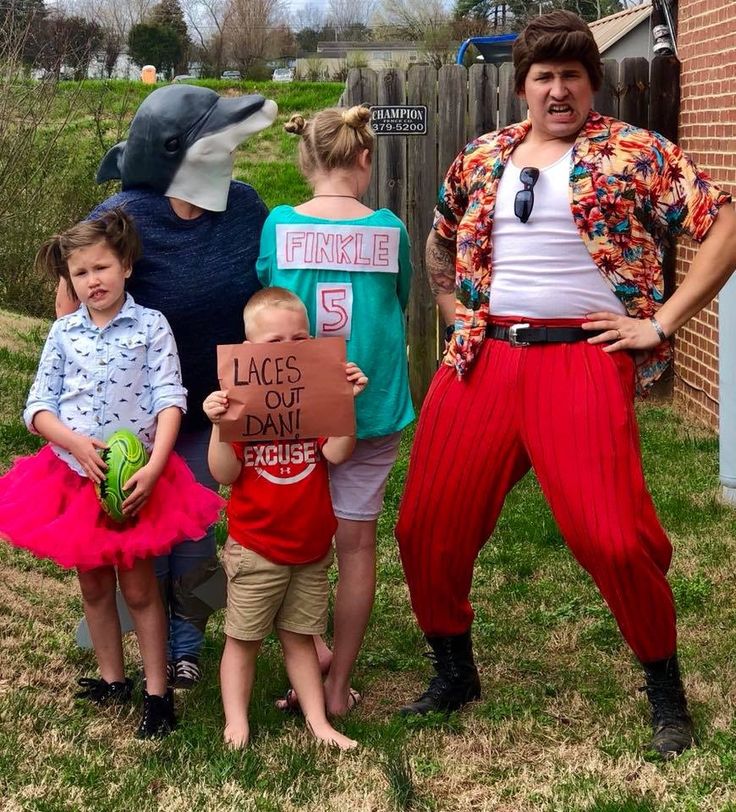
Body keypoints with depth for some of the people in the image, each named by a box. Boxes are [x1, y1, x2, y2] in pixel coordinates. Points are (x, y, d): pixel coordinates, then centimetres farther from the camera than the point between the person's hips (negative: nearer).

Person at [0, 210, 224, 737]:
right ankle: (112, 679, 30)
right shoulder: (64, 333, 2)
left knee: (139, 585, 4)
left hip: (135, 477, -3)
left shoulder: (151, 326, -6)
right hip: (75, 474, 4)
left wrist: (154, 466, -23)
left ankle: (157, 692, 14)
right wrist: (77, 443, -17)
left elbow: (170, 399, -12)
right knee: (93, 584, 14)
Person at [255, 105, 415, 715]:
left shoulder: (279, 225, -7)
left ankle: (312, 651, 2)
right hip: (372, 406, 0)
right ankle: (338, 686, 16)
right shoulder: (388, 229, -5)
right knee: (357, 543, 10)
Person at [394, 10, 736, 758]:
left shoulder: (635, 153, 0)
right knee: (427, 526, 7)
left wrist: (660, 323, -10)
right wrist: (455, 317, 15)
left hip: (583, 360, -5)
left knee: (612, 537, -12)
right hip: (481, 361, 5)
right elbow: (438, 247, 30)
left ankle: (666, 692, 12)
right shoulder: (481, 159, 14)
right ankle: (452, 672, 31)